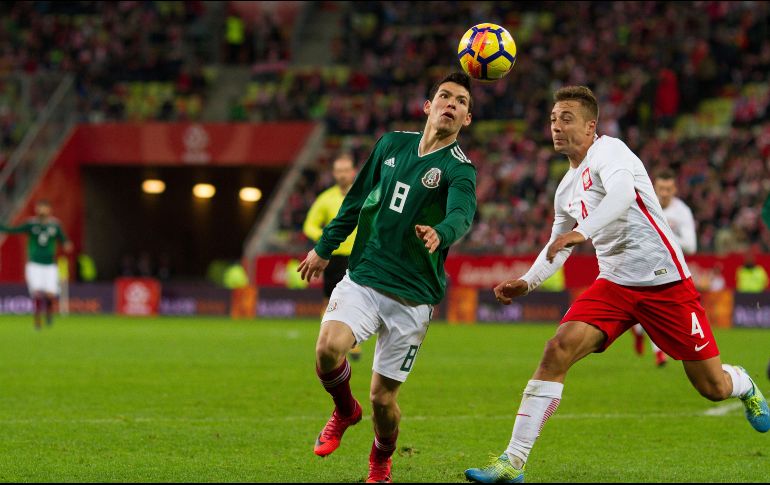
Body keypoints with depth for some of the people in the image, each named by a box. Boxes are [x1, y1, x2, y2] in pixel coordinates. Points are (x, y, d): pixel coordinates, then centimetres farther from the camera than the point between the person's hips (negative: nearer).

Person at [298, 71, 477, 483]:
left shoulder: (459, 170, -6)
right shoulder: (392, 144, 8)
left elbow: (461, 214, -27)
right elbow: (357, 198, 22)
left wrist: (439, 233, -50)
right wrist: (325, 247, 27)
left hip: (412, 295, -2)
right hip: (362, 278, 2)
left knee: (383, 397, -2)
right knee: (328, 348, -25)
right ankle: (345, 410, 8)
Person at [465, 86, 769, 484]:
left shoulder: (608, 151, -12)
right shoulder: (567, 188, 12)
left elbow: (622, 193, -34)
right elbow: (558, 246, 25)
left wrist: (582, 231, -49)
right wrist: (527, 282, 8)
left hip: (665, 282, -6)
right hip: (614, 283, 6)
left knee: (713, 388, 2)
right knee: (558, 350, -19)